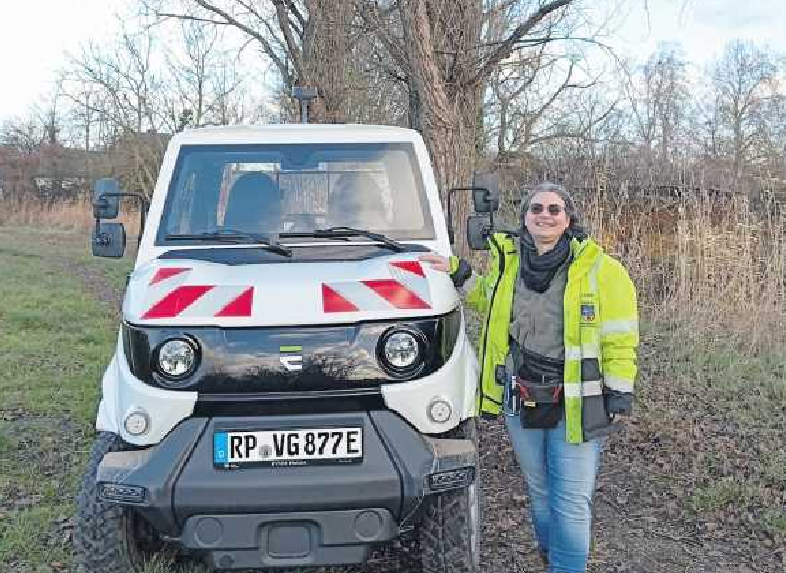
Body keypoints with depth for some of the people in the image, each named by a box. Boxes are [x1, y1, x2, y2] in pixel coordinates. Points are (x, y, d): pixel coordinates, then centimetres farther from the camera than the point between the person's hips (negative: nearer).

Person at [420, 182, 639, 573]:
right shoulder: (507, 261, 3)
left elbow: (620, 336, -5)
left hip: (575, 405, -4)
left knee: (571, 503, 0)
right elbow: (488, 300, 24)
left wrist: (619, 392, -7)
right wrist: (457, 273, 11)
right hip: (520, 401, 4)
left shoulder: (597, 268, -9)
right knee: (539, 493, 20)